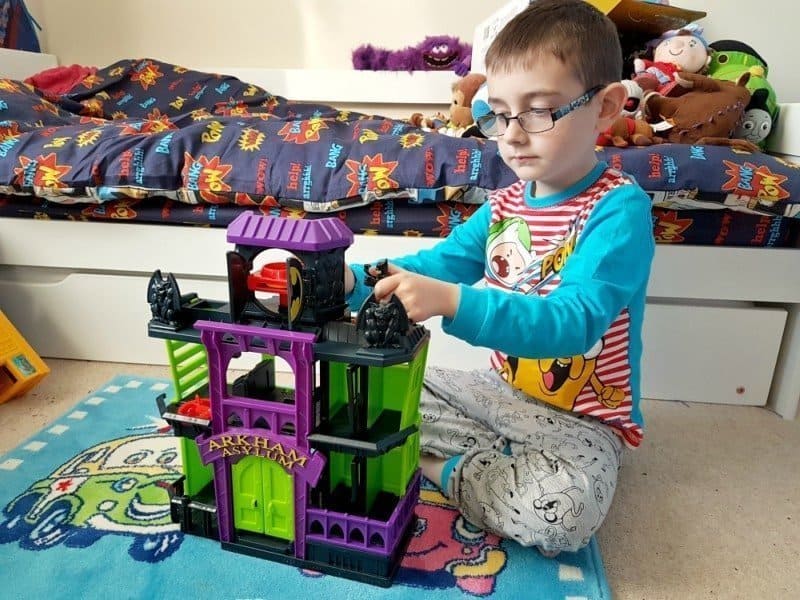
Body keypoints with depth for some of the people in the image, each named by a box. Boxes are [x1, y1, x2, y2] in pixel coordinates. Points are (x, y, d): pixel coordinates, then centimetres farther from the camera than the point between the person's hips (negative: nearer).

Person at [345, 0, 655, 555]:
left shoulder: (620, 207, -20)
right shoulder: (504, 205, 1)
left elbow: (572, 322, -32)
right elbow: (438, 264, 0)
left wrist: (452, 302, -46)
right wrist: (355, 282, -19)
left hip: (581, 418, -6)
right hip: (502, 389, 6)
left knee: (564, 512, -35)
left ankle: (441, 466, -7)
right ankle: (505, 464, -2)